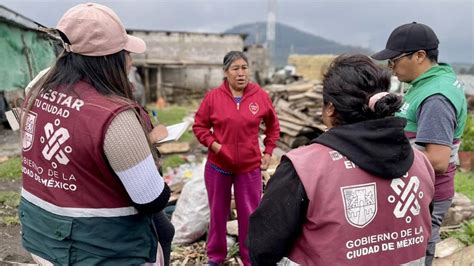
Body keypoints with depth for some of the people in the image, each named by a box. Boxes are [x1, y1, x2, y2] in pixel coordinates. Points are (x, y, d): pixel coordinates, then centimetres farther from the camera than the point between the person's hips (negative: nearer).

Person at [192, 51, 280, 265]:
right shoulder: (213, 97, -8)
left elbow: (273, 126, 9)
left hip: (250, 167, 0)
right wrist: (213, 144, -12)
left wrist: (268, 152, 4)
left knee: (249, 215, 10)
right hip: (218, 166, 0)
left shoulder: (261, 96, -4)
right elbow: (199, 126, 1)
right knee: (218, 213, 15)